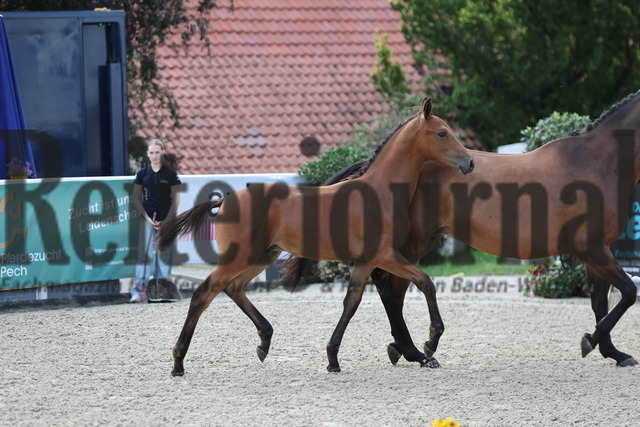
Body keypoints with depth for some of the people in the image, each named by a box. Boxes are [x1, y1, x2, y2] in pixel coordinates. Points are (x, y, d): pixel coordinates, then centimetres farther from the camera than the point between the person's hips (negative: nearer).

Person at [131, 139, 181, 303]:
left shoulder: (170, 174, 2)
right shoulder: (142, 174, 5)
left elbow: (176, 200, 1)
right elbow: (136, 198, 5)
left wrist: (166, 221, -8)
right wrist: (148, 218, -6)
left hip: (165, 220, 0)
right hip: (147, 218, 0)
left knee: (163, 255, 4)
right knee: (144, 254, -8)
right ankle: (140, 291, -13)